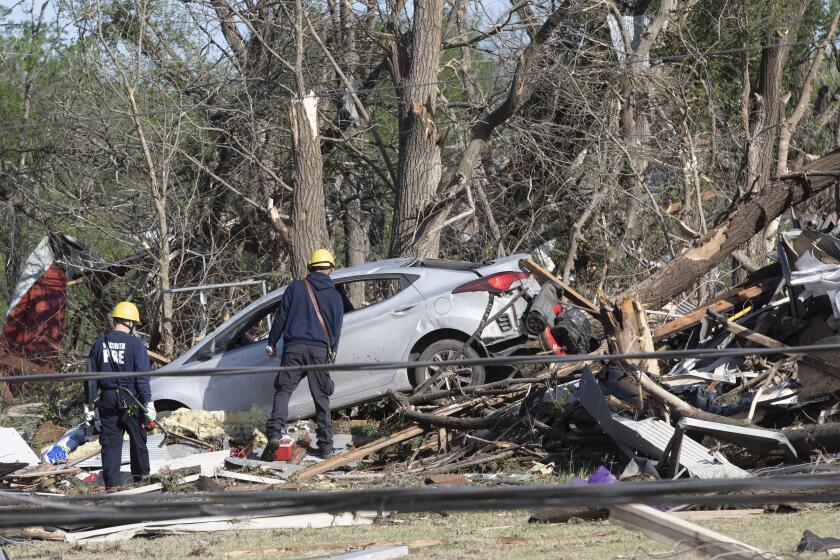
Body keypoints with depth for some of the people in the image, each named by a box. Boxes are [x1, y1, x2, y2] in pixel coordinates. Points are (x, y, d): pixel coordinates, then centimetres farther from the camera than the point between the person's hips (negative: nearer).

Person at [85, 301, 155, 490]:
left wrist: (88, 405, 11)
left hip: (107, 401, 3)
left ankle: (112, 482, 0)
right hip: (130, 401, -3)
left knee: (110, 442, 4)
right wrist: (148, 404, -8)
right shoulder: (135, 344, -8)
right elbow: (142, 377, -11)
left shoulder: (99, 345, 5)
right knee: (138, 439, 13)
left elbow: (91, 377, 7)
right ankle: (141, 476, 25)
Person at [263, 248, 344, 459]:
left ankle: (275, 432, -24)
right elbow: (337, 328, 15)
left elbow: (280, 317, 6)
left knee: (283, 391, -3)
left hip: (294, 347, -1)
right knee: (321, 398, 8)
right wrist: (332, 353, 24)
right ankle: (325, 446, 8)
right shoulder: (335, 296, 11)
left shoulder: (296, 287, 6)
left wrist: (272, 342, 14)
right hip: (320, 350, 1)